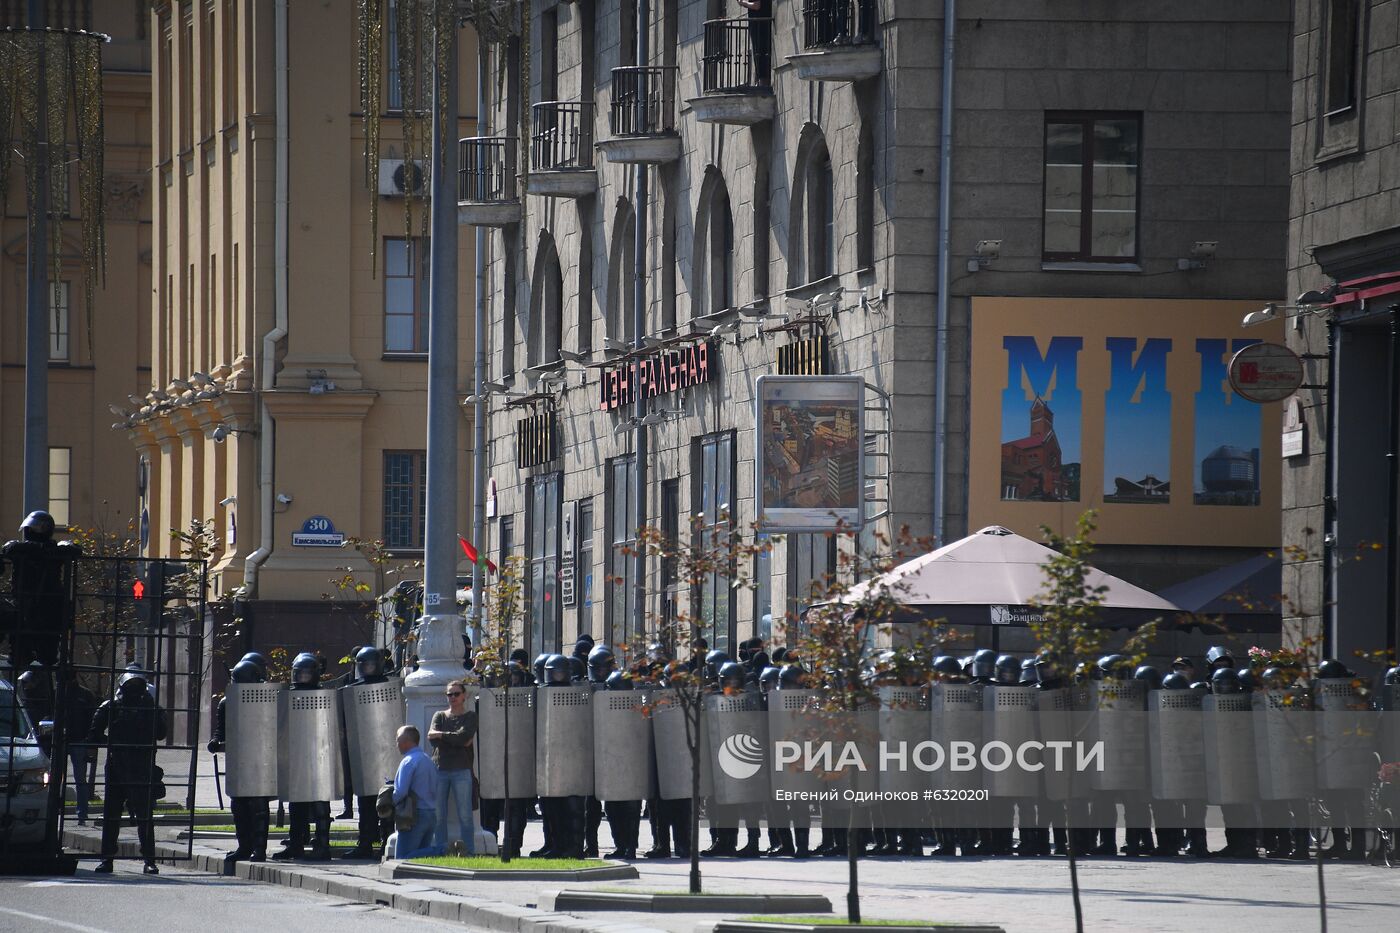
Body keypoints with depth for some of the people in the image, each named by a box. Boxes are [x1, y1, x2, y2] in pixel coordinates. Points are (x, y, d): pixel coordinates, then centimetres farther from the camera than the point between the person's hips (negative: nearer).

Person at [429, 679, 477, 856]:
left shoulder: (470, 716, 9)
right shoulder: (439, 716, 17)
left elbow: (463, 736, -9)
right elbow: (433, 740, 0)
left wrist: (442, 735, -1)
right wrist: (455, 739, -7)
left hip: (461, 770, -3)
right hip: (439, 769, 3)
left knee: (464, 814, -6)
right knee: (439, 815, -1)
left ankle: (469, 850, -5)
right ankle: (442, 850, 2)